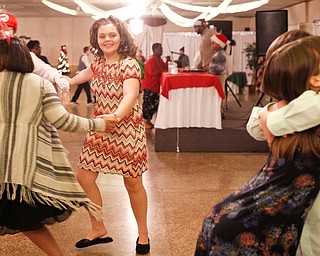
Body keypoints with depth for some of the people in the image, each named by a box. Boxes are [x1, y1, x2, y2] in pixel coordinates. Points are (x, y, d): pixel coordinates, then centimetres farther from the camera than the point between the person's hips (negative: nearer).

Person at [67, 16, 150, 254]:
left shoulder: (129, 64, -18)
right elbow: (88, 72, 29)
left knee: (133, 183, 5)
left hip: (127, 128, -6)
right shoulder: (98, 61, 3)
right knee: (84, 176, 5)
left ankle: (143, 234, 27)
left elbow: (130, 95, -34)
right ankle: (98, 228, 24)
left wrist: (115, 116, -50)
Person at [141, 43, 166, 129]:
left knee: (155, 105, 12)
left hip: (156, 86, 9)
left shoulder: (160, 60, 13)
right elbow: (152, 72, -26)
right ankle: (144, 121, 6)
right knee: (148, 104, -3)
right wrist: (162, 70, -17)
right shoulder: (151, 60, -15)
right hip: (149, 86, -9)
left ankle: (148, 120, 23)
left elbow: (164, 67, 13)